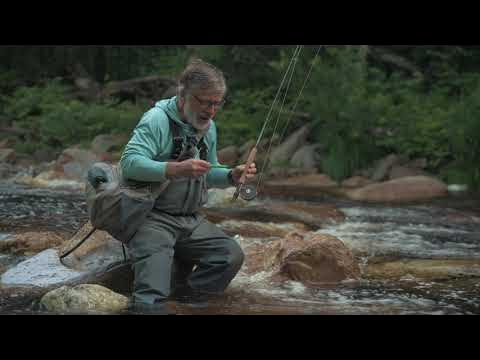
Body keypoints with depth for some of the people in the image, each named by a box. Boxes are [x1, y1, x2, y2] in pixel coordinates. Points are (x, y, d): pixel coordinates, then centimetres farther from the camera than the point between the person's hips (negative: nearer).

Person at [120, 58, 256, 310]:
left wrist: (232, 176, 0)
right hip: (153, 218, -7)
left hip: (191, 221, 7)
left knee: (232, 255, -10)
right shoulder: (158, 119, -14)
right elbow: (129, 163, -26)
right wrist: (175, 169, -38)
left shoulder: (209, 128, 11)